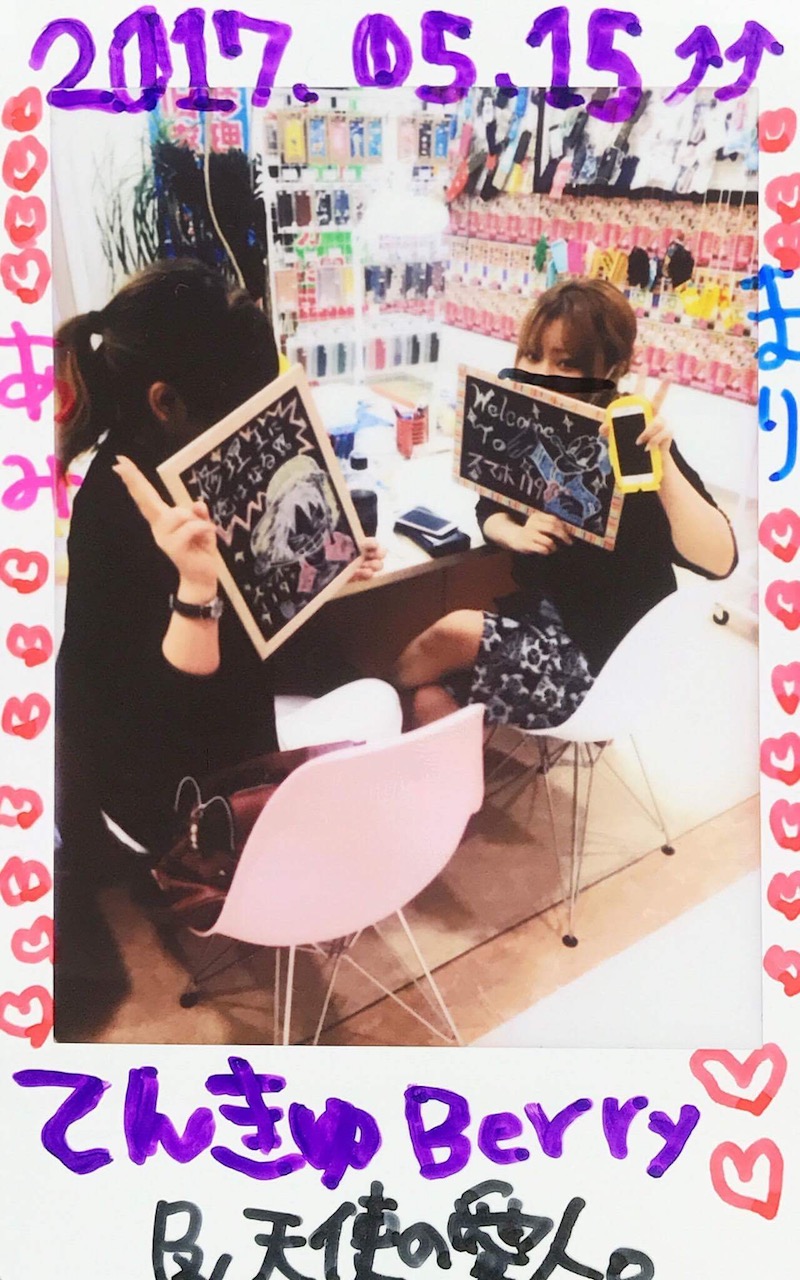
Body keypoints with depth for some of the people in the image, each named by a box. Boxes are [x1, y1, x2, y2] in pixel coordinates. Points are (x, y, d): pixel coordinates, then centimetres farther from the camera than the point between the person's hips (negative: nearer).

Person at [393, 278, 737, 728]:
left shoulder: (633, 444, -20)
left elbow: (718, 560, -30)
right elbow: (490, 509, 10)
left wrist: (662, 460, -41)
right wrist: (517, 535, -13)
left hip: (612, 655, -5)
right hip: (540, 614, 5)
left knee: (453, 633, -19)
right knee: (432, 701, -15)